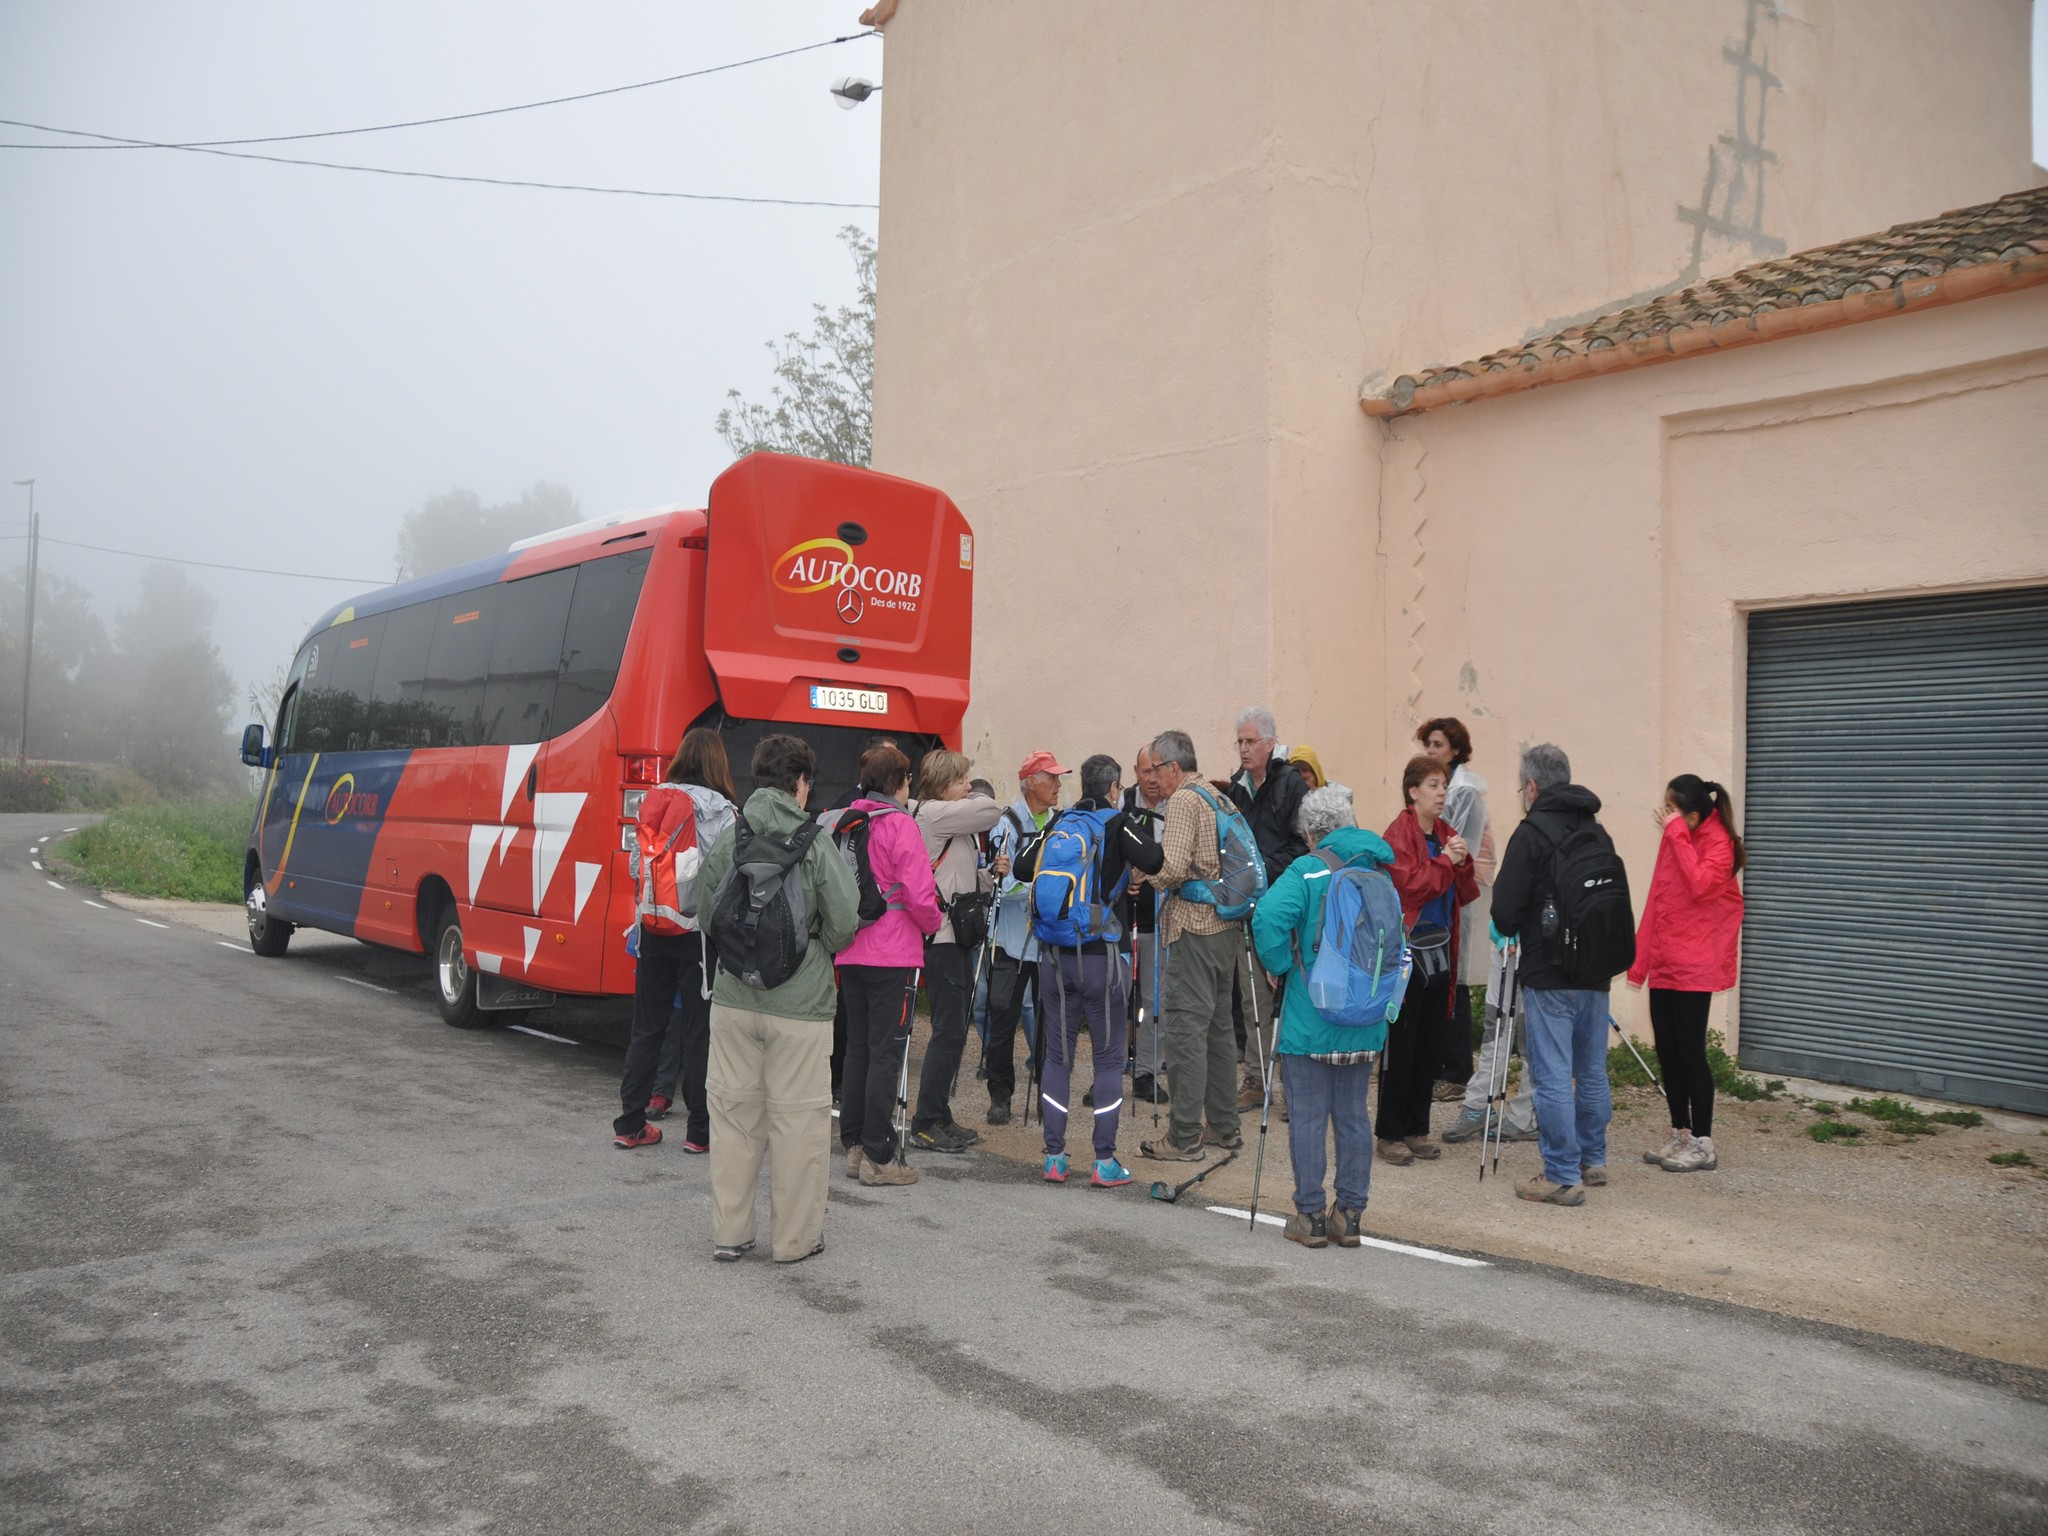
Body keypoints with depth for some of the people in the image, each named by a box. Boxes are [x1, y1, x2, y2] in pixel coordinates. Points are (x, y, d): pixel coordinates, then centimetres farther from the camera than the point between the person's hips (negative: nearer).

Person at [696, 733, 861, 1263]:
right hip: (799, 1002, -3)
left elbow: (703, 910, 4)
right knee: (798, 1118, 6)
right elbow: (845, 922, -9)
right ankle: (795, 1238, 15)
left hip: (732, 997, 4)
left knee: (732, 1110, 14)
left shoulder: (727, 840, -2)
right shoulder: (815, 844, -11)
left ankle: (728, 1232, 22)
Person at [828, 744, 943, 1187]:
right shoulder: (899, 824, -12)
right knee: (885, 1053, -2)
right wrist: (933, 923, 3)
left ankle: (854, 1146, 21)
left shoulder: (843, 822, 7)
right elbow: (919, 893, -16)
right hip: (893, 956, -7)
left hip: (850, 954, 7)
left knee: (857, 1048, 15)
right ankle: (878, 1158, 2)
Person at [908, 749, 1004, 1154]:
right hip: (942, 937, -10)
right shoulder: (932, 814, -11)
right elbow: (992, 810, -14)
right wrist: (971, 798, 5)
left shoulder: (956, 822, 18)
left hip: (960, 934, 10)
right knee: (949, 1031, -8)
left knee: (954, 1030, 13)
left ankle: (940, 1117, 21)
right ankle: (926, 1124, -1)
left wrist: (989, 875, 5)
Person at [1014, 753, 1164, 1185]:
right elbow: (1154, 860, -19)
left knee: (1057, 1057, 12)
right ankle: (1105, 1162, 7)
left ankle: (1054, 1159, 15)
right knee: (1109, 1059, 6)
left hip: (1053, 955, 4)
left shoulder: (1059, 823, 7)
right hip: (1099, 956, -4)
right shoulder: (1116, 823, -5)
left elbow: (1022, 868, 10)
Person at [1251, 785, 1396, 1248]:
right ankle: (1349, 1214, 18)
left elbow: (1268, 917, -26)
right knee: (1354, 1115, 12)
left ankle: (1311, 1215, 9)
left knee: (1308, 1116, 4)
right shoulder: (1380, 872, 7)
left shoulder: (1307, 870, -10)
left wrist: (1280, 966, -11)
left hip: (1310, 1018, -5)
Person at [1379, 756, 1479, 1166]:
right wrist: (1445, 861, -13)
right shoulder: (1399, 834, -9)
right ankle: (1391, 1134, 7)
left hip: (1440, 951, 7)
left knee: (1431, 1046, 11)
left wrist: (1463, 864, -5)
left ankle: (1417, 1129, 20)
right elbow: (1409, 884, -20)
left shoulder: (1447, 834, 13)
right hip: (1406, 952, -7)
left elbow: (1465, 894, 12)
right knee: (1400, 1046, -1)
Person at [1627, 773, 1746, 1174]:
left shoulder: (1717, 842, -9)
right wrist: (1640, 959, 12)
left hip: (1695, 966, -7)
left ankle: (1703, 1144, 4)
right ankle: (1680, 1136, 20)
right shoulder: (1672, 840, 12)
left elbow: (1701, 884, -28)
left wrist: (1677, 835, -22)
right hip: (1664, 965, 7)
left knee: (1690, 1052, -5)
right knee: (1667, 1052, 10)